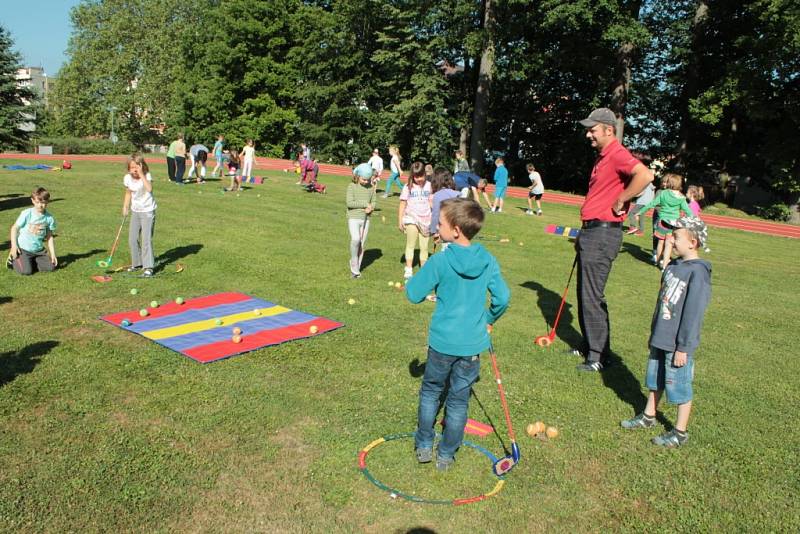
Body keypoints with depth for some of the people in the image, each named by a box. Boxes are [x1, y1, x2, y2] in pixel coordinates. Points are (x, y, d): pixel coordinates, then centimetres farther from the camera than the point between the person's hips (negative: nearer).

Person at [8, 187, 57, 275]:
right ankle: (14, 260, 14)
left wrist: (53, 254, -1)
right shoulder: (26, 214, -14)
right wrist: (14, 246, -12)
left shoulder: (50, 218, -4)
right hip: (23, 248, -4)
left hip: (38, 250, 4)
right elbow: (14, 228, -5)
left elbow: (50, 237, 2)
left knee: (51, 267, -8)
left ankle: (30, 262, 14)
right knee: (26, 271, -16)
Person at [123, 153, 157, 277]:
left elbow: (149, 189, -35)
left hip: (147, 211, -6)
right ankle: (137, 263, 26)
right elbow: (128, 193, 14)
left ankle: (148, 267, -7)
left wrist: (141, 174, -33)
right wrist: (125, 207, 5)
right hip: (135, 211, 6)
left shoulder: (147, 176, -15)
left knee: (146, 239, -12)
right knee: (132, 239, 11)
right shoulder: (127, 178, 0)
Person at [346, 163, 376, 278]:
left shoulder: (371, 188, 7)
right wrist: (365, 204, -15)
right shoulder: (352, 187, -5)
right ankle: (354, 267, -5)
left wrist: (371, 208, -11)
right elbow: (350, 203, -14)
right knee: (355, 239, -24)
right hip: (353, 218, -4)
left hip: (365, 219, 4)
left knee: (362, 243, 6)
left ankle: (356, 269, 18)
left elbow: (373, 202, 12)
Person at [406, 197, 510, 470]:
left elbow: (414, 294, -9)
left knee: (430, 391, 20)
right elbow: (502, 297, -1)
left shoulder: (440, 261, -15)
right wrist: (488, 319, 15)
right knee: (458, 400, 14)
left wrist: (414, 280, 11)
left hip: (442, 341, -2)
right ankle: (446, 455, 26)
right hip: (473, 343, 3)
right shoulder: (488, 261, -5)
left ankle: (424, 446, 29)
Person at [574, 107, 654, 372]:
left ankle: (599, 356, 4)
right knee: (584, 293, 15)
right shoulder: (602, 157, 17)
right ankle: (588, 346, 27)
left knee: (592, 297, -6)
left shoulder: (617, 154, -14)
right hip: (591, 232, 10)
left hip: (603, 234, -10)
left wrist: (619, 202, -22)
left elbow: (645, 175, -34)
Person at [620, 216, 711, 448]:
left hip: (678, 345, -8)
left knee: (680, 386, 7)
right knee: (655, 380, 22)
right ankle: (648, 416, 40)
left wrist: (683, 348, -17)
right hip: (660, 339, 8)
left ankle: (680, 432, 23)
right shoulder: (673, 265, 5)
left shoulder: (698, 272, -21)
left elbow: (693, 314, -20)